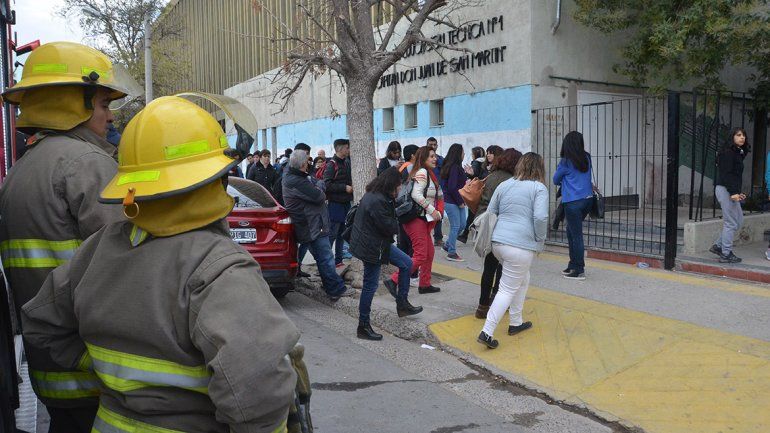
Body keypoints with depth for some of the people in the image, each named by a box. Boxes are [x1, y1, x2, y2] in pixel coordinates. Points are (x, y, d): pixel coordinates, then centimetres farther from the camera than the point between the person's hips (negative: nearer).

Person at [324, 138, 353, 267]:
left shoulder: (346, 163, 14)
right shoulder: (331, 164, -12)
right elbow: (327, 184, -20)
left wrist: (351, 187, 8)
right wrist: (345, 188, -19)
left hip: (346, 203, 8)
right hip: (335, 203, -8)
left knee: (342, 233, 13)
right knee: (332, 234, -6)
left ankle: (338, 260, 21)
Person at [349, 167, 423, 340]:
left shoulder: (374, 195, 5)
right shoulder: (377, 201, -28)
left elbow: (389, 221, 13)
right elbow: (389, 227, -22)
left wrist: (393, 223, -7)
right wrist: (397, 223, -2)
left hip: (380, 243, 10)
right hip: (371, 248, -10)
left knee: (406, 264, 14)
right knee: (370, 286, 1)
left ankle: (402, 304, 24)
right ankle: (363, 327, 15)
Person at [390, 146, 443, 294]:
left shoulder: (429, 174, 17)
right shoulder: (422, 172, -13)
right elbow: (416, 195, -23)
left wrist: (437, 213, 5)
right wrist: (432, 210, -17)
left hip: (423, 219, 10)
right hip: (416, 219, -10)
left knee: (429, 251, 15)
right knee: (420, 256, -10)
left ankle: (425, 284, 25)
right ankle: (394, 280, -8)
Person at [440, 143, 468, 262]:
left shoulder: (457, 167, 11)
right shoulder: (454, 167, -18)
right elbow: (452, 187, -20)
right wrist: (460, 201, -14)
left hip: (458, 201, 10)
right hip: (452, 202, -10)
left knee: (462, 224, 15)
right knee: (455, 226, -3)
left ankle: (448, 245, 28)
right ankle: (451, 254, 6)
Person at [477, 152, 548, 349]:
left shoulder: (504, 185, 13)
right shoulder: (539, 188, -4)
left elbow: (490, 212, 15)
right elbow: (540, 218, -15)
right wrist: (540, 241, -1)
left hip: (497, 242, 7)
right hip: (521, 246, -7)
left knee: (523, 279, 25)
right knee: (508, 289, 0)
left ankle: (516, 322, 30)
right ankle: (487, 332, -5)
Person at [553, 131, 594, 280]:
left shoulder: (566, 162, -7)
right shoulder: (587, 158, 7)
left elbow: (556, 180, 6)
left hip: (573, 202, -6)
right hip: (588, 199, 6)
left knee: (576, 234, -1)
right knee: (571, 231, 18)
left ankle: (579, 271, 4)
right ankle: (573, 265, 23)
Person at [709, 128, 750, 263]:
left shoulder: (739, 153, 19)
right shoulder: (728, 152, -11)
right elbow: (726, 174, -18)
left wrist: (738, 193, 17)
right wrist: (733, 192, -24)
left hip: (732, 191, 10)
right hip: (725, 190, -10)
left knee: (739, 220, 13)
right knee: (731, 223, -6)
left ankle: (718, 246, 19)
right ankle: (726, 254, 0)